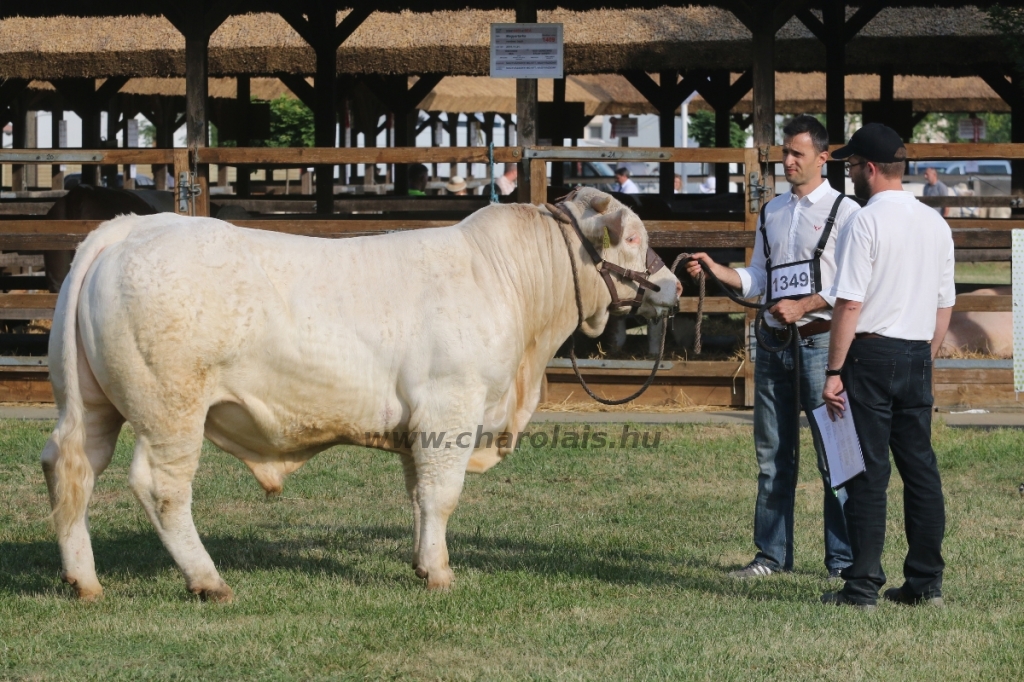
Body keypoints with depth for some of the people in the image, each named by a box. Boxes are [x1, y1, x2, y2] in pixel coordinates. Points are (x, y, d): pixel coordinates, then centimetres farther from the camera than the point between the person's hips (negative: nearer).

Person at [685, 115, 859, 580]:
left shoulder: (844, 211, -3)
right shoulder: (772, 211, 16)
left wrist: (802, 307, -17)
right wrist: (715, 270, 2)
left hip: (820, 341, -6)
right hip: (774, 343, 6)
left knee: (833, 454, -5)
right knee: (771, 455, 9)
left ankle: (843, 560, 0)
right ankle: (772, 555, 15)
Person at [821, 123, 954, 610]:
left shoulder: (866, 223, -11)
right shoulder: (936, 224, 10)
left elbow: (849, 303, -15)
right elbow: (944, 305, 14)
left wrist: (834, 371, -13)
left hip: (872, 352, -6)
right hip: (918, 356, 6)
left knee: (868, 472, -4)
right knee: (920, 468, 9)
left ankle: (863, 586, -4)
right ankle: (925, 583, 11)